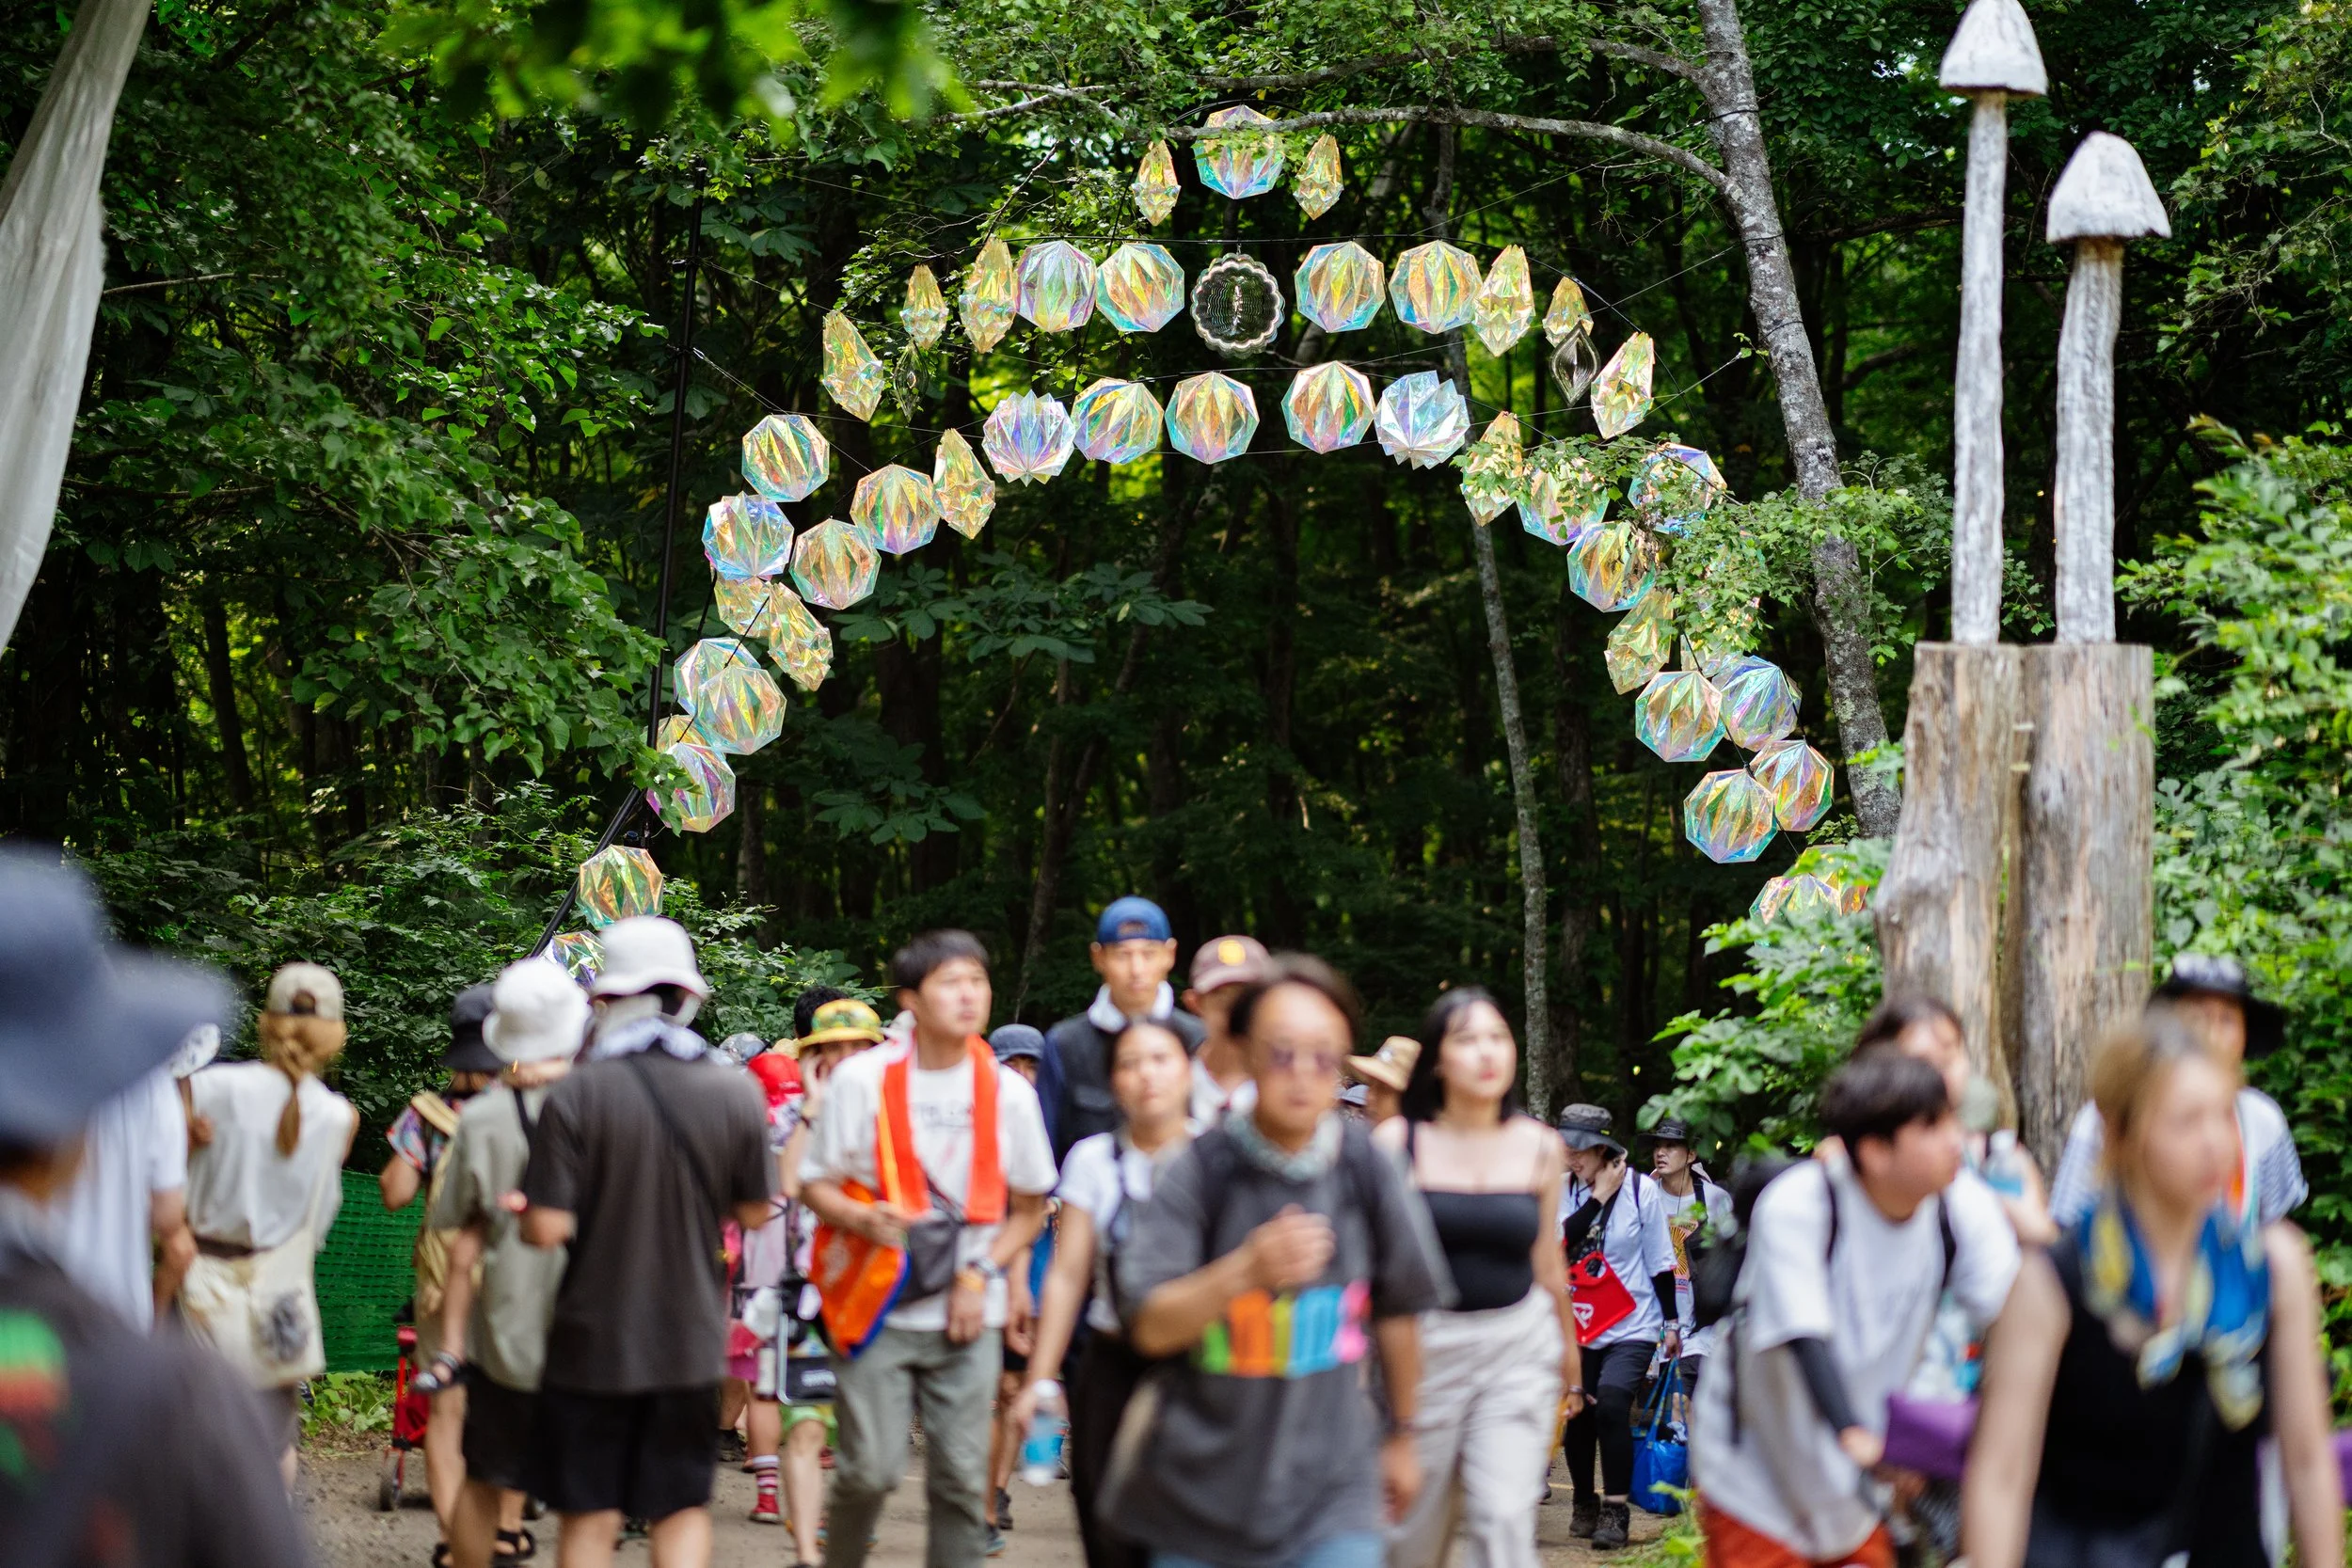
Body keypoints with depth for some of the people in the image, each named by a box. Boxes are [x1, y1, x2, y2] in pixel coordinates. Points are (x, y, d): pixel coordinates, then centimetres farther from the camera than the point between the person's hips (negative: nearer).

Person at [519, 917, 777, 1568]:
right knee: (683, 1511, 12)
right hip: (691, 1343, 2)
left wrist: (524, 1208, 7)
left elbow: (547, 1228, -15)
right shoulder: (737, 1093, -5)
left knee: (590, 1514, 10)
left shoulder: (577, 1094, -14)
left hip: (591, 1342, -2)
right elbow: (754, 1212, 7)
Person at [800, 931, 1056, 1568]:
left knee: (962, 1478, 0)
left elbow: (1030, 1209, 11)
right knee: (871, 1467, -5)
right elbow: (816, 1185, 2)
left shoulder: (1009, 1091, 2)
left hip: (967, 1316, 2)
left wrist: (980, 1275, -4)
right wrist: (863, 1218, -19)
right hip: (878, 1306, -2)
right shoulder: (862, 1079, -3)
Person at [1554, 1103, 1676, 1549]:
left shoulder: (1642, 1189, -8)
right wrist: (1598, 1196, -16)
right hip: (1579, 1326, 4)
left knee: (1611, 1403, -21)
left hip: (1633, 1326, -3)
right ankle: (1585, 1504, 31)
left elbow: (1660, 1260, -2)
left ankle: (1616, 1511, -12)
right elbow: (1559, 1240, -18)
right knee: (1577, 1415, 9)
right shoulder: (1564, 1190, -1)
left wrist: (1672, 1321, 1)